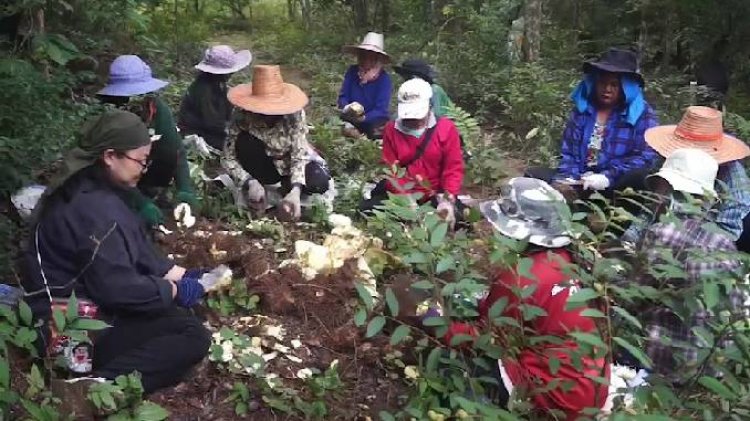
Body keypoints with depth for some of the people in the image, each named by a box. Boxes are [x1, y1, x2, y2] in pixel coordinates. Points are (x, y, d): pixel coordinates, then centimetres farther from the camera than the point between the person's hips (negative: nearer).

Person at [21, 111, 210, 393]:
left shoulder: (90, 191, 7)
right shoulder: (94, 209, -26)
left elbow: (137, 252, 13)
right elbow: (117, 287, -26)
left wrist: (179, 274, 6)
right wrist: (175, 290, -13)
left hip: (85, 307, 11)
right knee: (194, 338, -17)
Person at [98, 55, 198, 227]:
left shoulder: (157, 107, -22)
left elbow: (177, 149, -26)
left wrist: (185, 190, -39)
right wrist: (140, 203, -40)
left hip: (144, 167, 3)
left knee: (169, 150, -25)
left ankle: (149, 192, -4)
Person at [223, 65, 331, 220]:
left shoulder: (294, 114, -27)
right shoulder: (243, 116, -25)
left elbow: (300, 155, -30)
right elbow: (228, 158, -23)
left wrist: (295, 192, -45)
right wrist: (250, 183, -40)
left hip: (292, 164, 0)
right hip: (265, 166, 0)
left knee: (319, 183, -30)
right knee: (245, 141, -30)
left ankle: (288, 187, 2)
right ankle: (261, 186, -9)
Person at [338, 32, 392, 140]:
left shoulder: (384, 78, -14)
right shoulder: (352, 71, -4)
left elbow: (381, 110, -18)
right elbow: (343, 96, -3)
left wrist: (363, 118, -35)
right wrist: (346, 108, -26)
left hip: (374, 119, -2)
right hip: (352, 118, 2)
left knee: (377, 132, -33)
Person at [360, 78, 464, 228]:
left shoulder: (446, 128, -4)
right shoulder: (391, 130, -1)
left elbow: (453, 167, -5)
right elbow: (391, 170, -3)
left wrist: (448, 199, -21)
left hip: (436, 195, -1)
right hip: (400, 196, 2)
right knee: (366, 209, -19)